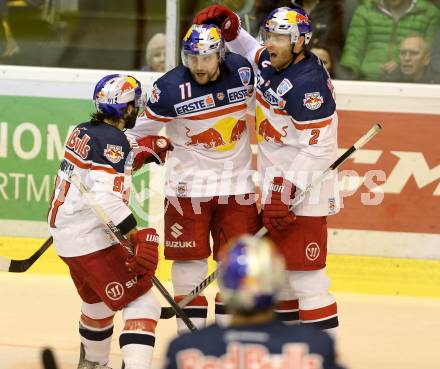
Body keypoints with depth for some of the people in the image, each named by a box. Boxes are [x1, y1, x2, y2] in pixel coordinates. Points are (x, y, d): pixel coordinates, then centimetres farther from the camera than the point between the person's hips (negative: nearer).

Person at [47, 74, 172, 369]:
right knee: (141, 301, -11)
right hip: (92, 241, -10)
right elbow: (107, 197, -26)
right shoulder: (113, 140, -17)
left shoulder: (83, 132, 9)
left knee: (99, 301, 29)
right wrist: (137, 236, -29)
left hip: (65, 232, 10)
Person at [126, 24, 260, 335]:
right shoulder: (171, 88, -17)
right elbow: (142, 130, -7)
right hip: (189, 181, -3)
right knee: (190, 256, 2)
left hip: (238, 179, 3)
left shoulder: (242, 71, -7)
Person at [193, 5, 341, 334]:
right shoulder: (270, 63, 5)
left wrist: (286, 192, -25)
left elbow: (317, 147, -24)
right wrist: (228, 24, 10)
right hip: (276, 184, 10)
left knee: (304, 270, -12)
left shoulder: (309, 82, -22)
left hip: (304, 189, -10)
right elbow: (248, 49, 29)